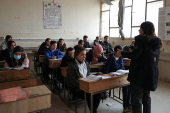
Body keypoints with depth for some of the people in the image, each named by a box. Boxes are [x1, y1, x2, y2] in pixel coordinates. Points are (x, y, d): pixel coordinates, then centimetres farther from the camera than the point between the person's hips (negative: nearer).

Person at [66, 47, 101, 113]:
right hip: (76, 88, -6)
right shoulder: (71, 65, -12)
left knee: (98, 94, -17)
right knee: (90, 96, -25)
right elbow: (73, 81, -16)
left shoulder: (86, 63, 8)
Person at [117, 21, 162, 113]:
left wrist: (122, 53, -6)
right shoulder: (156, 42, 9)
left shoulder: (141, 39, -14)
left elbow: (134, 55, -19)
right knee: (146, 97, 19)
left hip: (139, 74, -8)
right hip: (151, 74, 8)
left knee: (137, 98, 2)